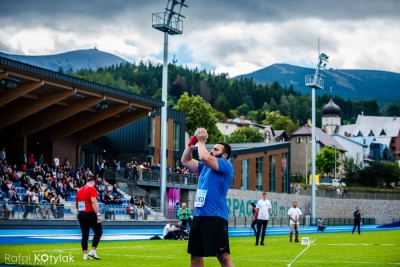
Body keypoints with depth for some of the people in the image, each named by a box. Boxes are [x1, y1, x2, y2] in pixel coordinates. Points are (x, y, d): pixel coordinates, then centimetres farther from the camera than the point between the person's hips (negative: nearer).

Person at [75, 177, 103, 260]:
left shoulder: (80, 190, 14)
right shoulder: (92, 189, -8)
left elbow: (76, 204, 22)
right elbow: (94, 202, -20)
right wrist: (98, 214, -24)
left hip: (80, 214, 7)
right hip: (90, 214, -7)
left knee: (85, 234, 9)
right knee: (98, 232, 4)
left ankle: (85, 254, 7)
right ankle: (92, 251, -5)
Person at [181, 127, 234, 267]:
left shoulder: (226, 165, -6)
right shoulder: (205, 166, 20)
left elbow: (204, 157, -21)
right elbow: (185, 161, 22)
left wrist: (201, 141, -4)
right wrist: (192, 141, 11)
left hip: (215, 216, -9)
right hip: (198, 215, 9)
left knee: (223, 256, -13)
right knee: (195, 255, 12)